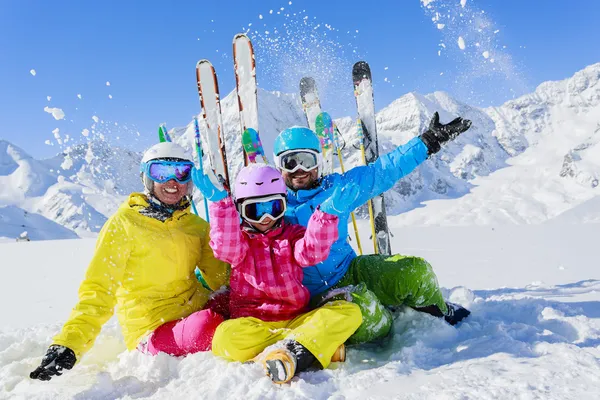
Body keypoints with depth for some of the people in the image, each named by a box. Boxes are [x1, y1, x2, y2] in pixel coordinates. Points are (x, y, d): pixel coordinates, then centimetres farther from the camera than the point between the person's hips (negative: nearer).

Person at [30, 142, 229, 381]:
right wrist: (68, 344, -17)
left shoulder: (197, 226, 11)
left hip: (199, 312, 5)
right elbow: (98, 290, -5)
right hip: (155, 332, -4)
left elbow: (223, 276, 17)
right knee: (207, 325, -35)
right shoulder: (124, 224, -3)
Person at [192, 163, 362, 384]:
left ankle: (293, 351, -40)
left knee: (349, 311, -20)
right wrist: (220, 202, -26)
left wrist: (327, 213, -26)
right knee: (226, 338, -36)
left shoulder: (292, 234, 14)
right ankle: (319, 344, -32)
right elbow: (226, 248, -13)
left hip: (295, 319, 2)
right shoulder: (239, 239, 12)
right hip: (252, 323, -2)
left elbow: (312, 251, -8)